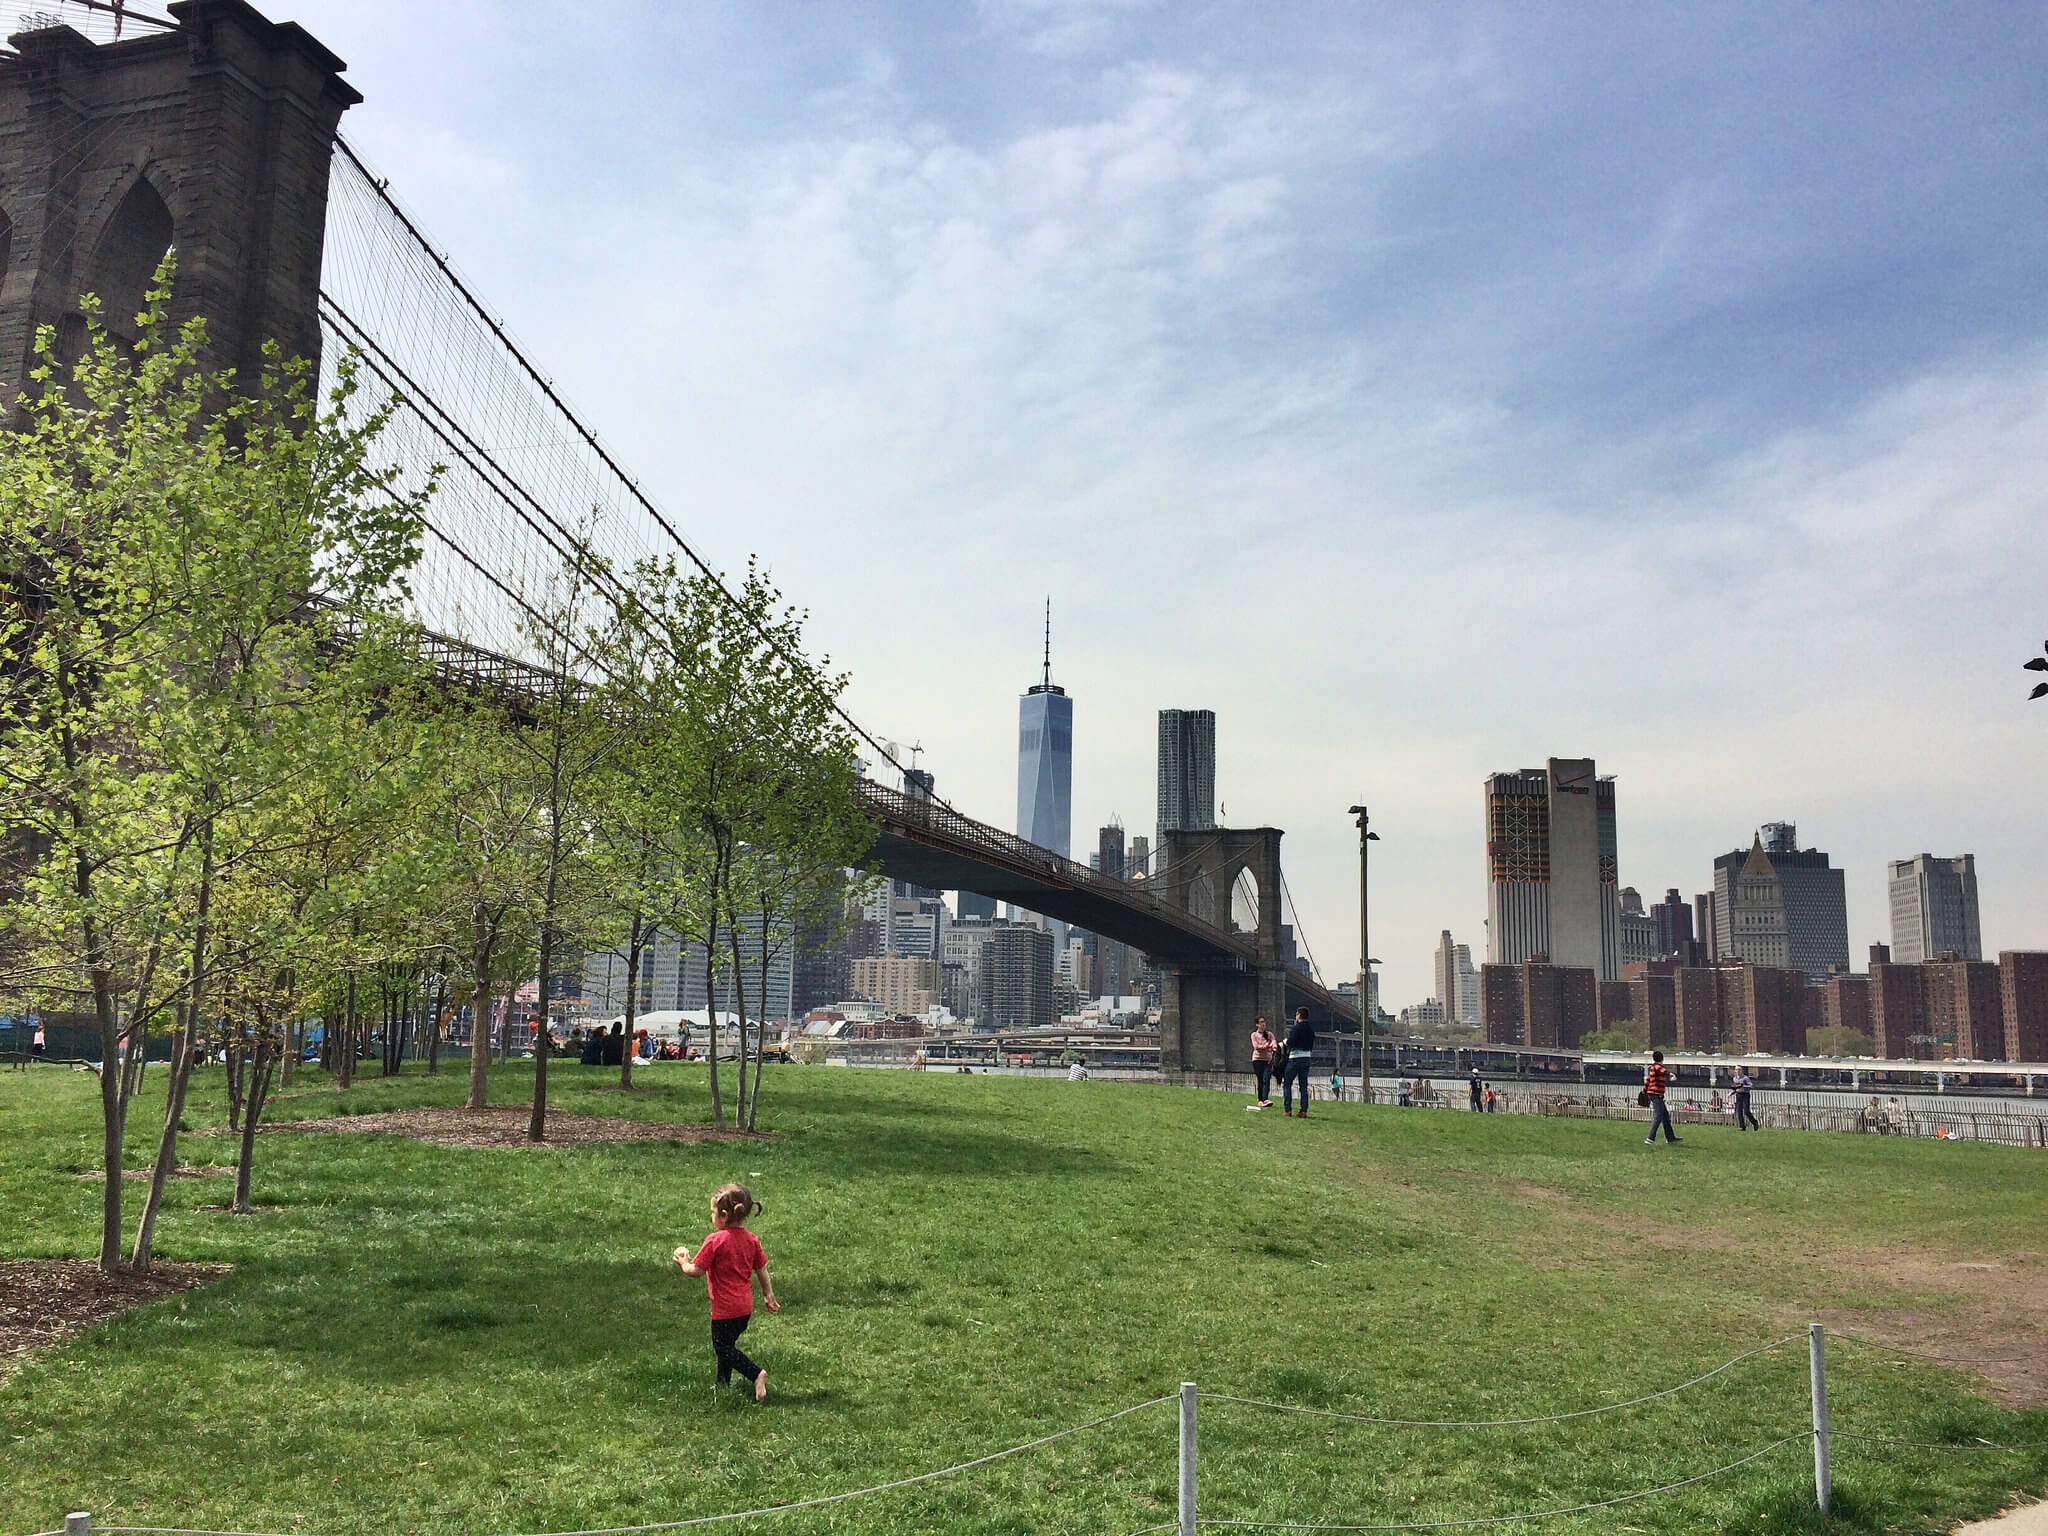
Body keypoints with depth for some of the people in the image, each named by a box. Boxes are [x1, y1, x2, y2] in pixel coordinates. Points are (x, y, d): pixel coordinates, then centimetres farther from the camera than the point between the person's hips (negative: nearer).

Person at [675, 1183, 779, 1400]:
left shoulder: (715, 1241, -18)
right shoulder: (751, 1240, 3)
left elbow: (696, 1271, -14)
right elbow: (762, 1271, 10)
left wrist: (683, 1262, 6)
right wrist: (769, 1296, 21)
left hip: (724, 1308, -8)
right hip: (746, 1308, 8)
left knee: (723, 1348, 1)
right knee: (727, 1343, 21)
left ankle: (756, 1374, -14)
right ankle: (723, 1383, 28)